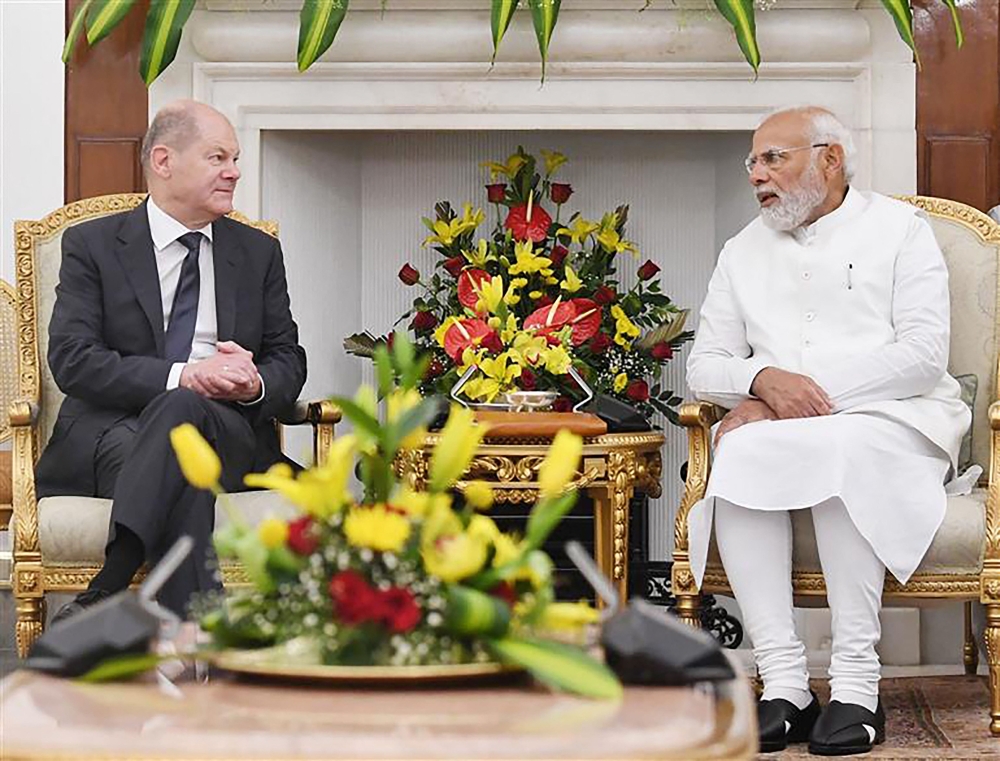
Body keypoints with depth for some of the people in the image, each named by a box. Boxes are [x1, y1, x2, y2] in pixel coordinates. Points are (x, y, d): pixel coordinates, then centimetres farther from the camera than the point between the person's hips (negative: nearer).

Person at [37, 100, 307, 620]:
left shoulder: (258, 252, 20)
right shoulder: (92, 245, 8)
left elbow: (289, 361, 16)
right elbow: (72, 360, -5)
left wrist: (255, 385, -11)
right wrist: (182, 375, -19)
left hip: (228, 432, 2)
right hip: (107, 434, -2)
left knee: (182, 410, -37)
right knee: (184, 478, -39)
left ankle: (101, 596, -50)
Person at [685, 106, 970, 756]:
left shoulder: (899, 229, 8)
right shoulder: (745, 252, 22)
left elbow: (924, 353, -5)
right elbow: (704, 366, 16)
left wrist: (813, 392, -13)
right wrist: (765, 380, -9)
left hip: (891, 419, -3)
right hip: (780, 426, 3)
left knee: (840, 452, -39)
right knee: (741, 456, -33)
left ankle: (857, 684, -36)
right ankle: (784, 684, -35)